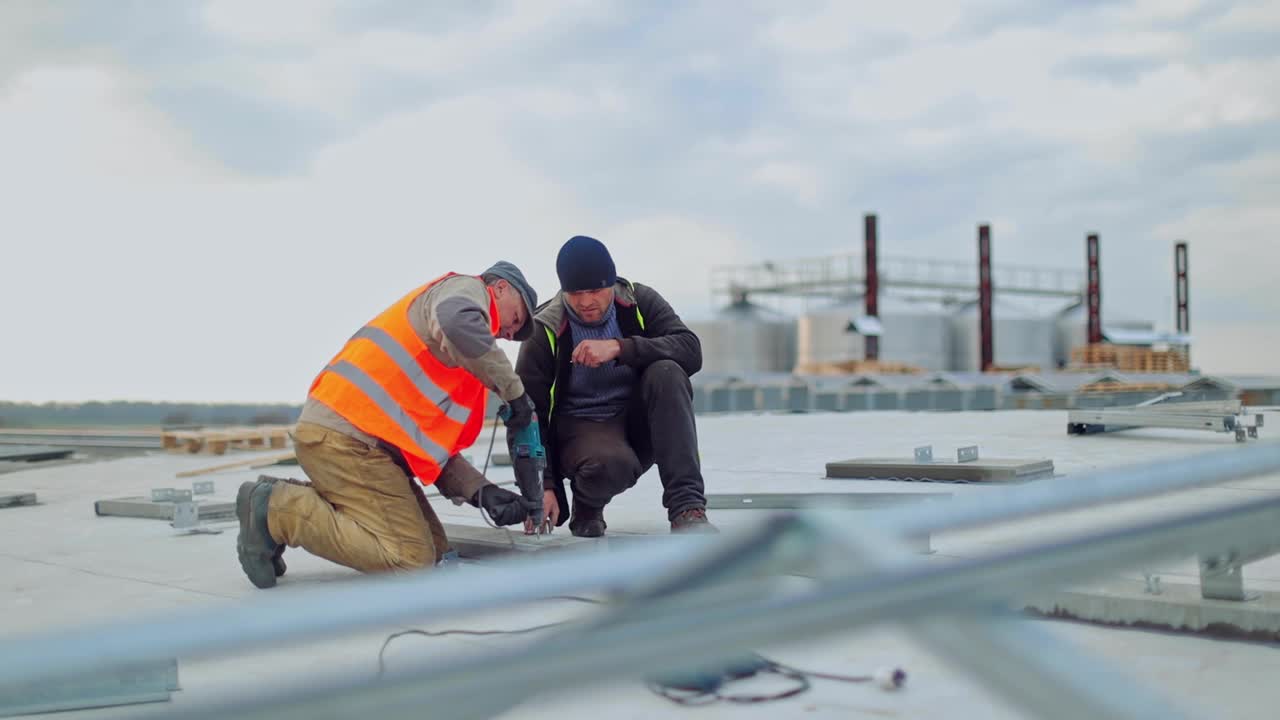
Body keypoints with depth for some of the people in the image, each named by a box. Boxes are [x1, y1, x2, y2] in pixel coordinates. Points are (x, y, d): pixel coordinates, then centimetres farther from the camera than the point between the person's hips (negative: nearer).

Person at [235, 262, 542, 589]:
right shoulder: (467, 288, 2)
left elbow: (436, 442, 18)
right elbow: (455, 322, -25)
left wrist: (482, 492, 4)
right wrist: (514, 389, -13)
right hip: (346, 435, -10)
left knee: (433, 548, 11)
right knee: (412, 560, -9)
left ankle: (289, 498, 11)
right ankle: (278, 511, -5)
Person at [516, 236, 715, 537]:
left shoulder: (639, 301, -6)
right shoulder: (545, 331, -12)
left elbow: (691, 350, -20)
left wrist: (620, 348, -31)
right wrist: (542, 486, -21)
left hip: (639, 424, 3)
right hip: (580, 429, -3)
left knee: (666, 371, -28)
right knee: (611, 465, -38)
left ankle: (687, 509, -30)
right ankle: (586, 505, 2)